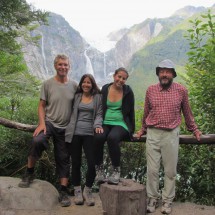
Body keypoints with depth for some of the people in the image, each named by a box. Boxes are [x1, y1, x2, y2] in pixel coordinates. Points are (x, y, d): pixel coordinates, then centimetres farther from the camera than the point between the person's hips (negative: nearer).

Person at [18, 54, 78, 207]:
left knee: (63, 159, 6)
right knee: (37, 141, -31)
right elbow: (42, 106, 0)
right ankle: (29, 173, -7)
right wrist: (42, 123, -13)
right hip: (49, 123, -2)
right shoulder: (47, 84, -2)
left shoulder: (74, 85, 1)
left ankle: (63, 191, 15)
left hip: (65, 128, 2)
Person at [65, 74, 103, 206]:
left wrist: (97, 125, -16)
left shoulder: (98, 97, 10)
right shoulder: (76, 96, 14)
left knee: (92, 164, -9)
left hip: (89, 134, -1)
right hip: (75, 133, 1)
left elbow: (99, 114, 3)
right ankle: (77, 192, 23)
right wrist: (68, 129, 3)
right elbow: (71, 112, 14)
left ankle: (88, 191, 14)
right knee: (76, 163, 7)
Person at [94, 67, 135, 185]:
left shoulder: (128, 91, 3)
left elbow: (130, 112, 8)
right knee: (98, 137, -30)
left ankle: (116, 170, -19)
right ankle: (99, 169, -13)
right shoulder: (105, 89, 8)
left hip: (121, 124, -2)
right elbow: (100, 108, 13)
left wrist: (131, 130, 7)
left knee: (112, 137, -35)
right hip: (105, 123, 2)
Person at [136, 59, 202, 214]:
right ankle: (153, 199, 18)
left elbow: (187, 112, 11)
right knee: (152, 170, 4)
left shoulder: (181, 90, 0)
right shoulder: (151, 90, 4)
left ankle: (167, 200, 20)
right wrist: (143, 130, 23)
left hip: (171, 134, -1)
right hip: (153, 134, 1)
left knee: (170, 170, 7)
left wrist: (194, 129, 17)